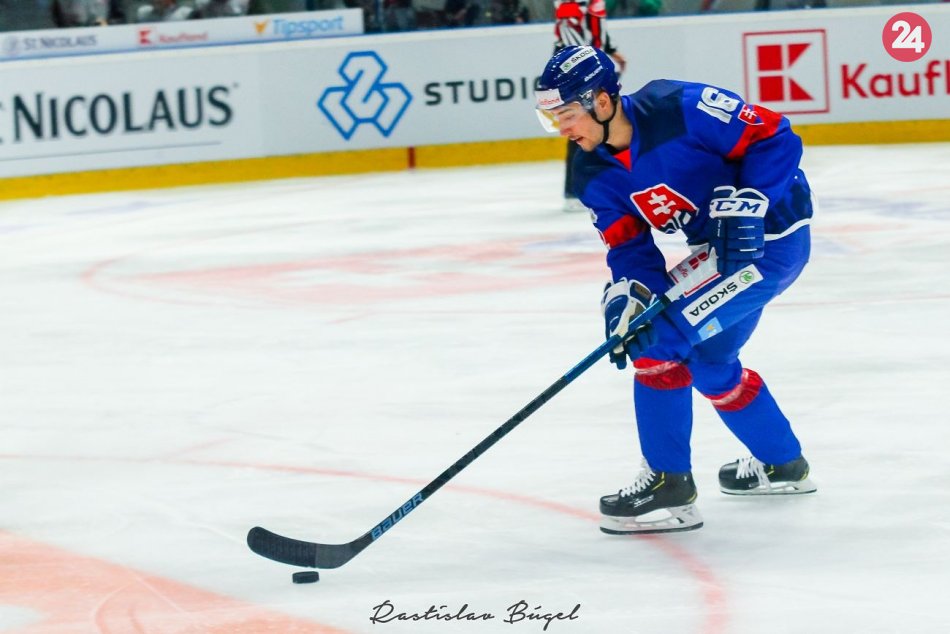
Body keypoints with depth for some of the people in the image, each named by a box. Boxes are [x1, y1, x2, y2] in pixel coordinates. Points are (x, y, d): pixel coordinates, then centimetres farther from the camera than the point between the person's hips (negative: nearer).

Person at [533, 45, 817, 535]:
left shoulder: (681, 109, -25)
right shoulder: (595, 176, -2)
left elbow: (775, 138, -20)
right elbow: (630, 247, -4)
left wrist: (745, 206, -28)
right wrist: (627, 292, -24)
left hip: (768, 236, -10)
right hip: (717, 250, 10)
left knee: (661, 339, -16)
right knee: (707, 361, 22)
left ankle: (669, 486, -8)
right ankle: (782, 465, 44)